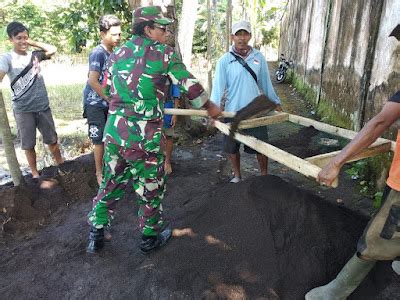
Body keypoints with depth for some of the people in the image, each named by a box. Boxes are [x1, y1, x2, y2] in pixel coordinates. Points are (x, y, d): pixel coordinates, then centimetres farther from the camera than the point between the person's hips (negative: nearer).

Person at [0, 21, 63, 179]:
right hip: (23, 110, -3)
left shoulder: (34, 55, 6)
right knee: (28, 144, 9)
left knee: (52, 140, 13)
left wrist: (33, 43, 2)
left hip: (43, 106, 3)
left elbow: (53, 50, 4)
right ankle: (35, 173, 24)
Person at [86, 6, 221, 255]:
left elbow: (109, 90, 18)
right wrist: (210, 108, 13)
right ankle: (150, 238, 29)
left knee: (110, 183, 20)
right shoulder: (164, 53, -3)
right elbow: (190, 85, -1)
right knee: (151, 188, 12)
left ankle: (96, 235, 31)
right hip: (144, 135, -5)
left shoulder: (117, 55, 12)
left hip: (114, 130, 6)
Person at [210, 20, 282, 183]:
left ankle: (264, 175, 30)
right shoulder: (224, 60, -5)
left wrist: (275, 102, 11)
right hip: (233, 112, -1)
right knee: (232, 147, 11)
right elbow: (218, 86, -12)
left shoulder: (259, 57, 2)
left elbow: (266, 83, 9)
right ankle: (237, 176, 32)